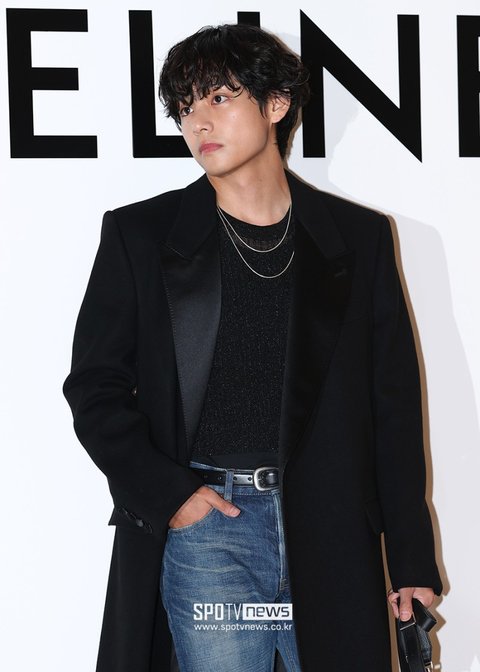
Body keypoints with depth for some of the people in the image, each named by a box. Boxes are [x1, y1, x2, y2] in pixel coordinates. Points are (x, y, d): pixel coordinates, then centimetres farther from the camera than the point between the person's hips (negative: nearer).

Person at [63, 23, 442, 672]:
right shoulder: (140, 235, 5)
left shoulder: (360, 237, 7)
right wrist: (166, 492, -8)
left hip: (333, 535, 1)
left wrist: (412, 560, 5)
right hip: (202, 526, -1)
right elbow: (94, 386, 6)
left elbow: (394, 401, 8)